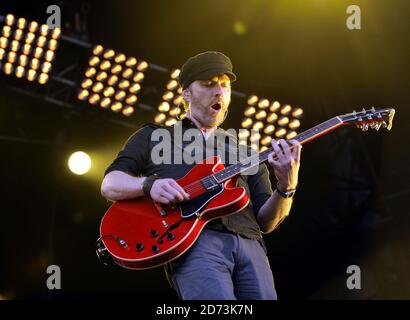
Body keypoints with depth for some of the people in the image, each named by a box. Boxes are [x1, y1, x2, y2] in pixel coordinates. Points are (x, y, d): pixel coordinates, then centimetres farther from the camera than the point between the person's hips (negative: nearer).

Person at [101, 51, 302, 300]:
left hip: (249, 244, 4)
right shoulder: (153, 137, 23)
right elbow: (110, 184, 13)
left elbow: (266, 221, 19)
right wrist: (149, 185, -8)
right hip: (192, 241, -4)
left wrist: (287, 187, -2)